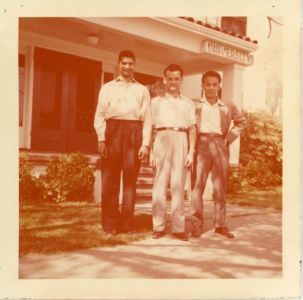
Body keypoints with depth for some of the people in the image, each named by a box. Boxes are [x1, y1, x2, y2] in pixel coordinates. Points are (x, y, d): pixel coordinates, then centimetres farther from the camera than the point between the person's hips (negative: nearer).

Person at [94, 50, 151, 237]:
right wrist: (101, 139, -4)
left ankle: (128, 224, 7)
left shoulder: (142, 90, 16)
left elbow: (147, 119, 8)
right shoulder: (108, 88, 17)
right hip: (113, 130, 0)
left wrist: (145, 144, -3)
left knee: (130, 179, 1)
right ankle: (110, 225, 5)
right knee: (110, 179, -1)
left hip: (134, 132, 0)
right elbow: (99, 115, 8)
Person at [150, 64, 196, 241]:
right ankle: (159, 226, 3)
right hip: (162, 140, -1)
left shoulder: (188, 104, 18)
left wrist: (191, 151, 0)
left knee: (178, 185, 0)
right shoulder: (157, 101, 15)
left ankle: (179, 227, 3)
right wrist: (150, 151, -2)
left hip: (181, 141, 1)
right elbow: (150, 127, 7)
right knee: (160, 184, -2)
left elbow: (192, 129, 12)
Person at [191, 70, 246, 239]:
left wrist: (230, 138, 11)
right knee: (198, 185, -4)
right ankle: (197, 224, 4)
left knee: (220, 187, 6)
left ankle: (221, 224, 14)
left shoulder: (228, 107, 13)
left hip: (220, 146, 2)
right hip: (201, 145, -2)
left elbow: (241, 121, 24)